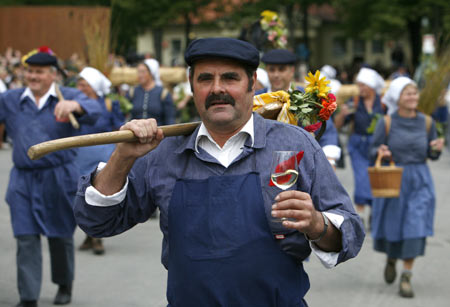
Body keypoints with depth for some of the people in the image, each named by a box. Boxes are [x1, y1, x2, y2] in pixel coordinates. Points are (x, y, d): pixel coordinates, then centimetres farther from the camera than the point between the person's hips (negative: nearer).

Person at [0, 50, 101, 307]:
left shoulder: (69, 96, -2)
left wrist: (74, 105, -43)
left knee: (61, 237, 12)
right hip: (23, 180, 2)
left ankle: (65, 285, 35)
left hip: (59, 179, -1)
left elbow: (94, 111, -21)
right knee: (26, 239, -3)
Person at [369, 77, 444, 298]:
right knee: (391, 227, 11)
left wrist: (436, 149, -13)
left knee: (414, 228, -9)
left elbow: (432, 155, 10)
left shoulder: (426, 122, 1)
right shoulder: (387, 123, -5)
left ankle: (406, 278, -2)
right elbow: (373, 150, 3)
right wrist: (381, 152, -20)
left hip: (420, 182, 1)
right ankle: (391, 259, 43)